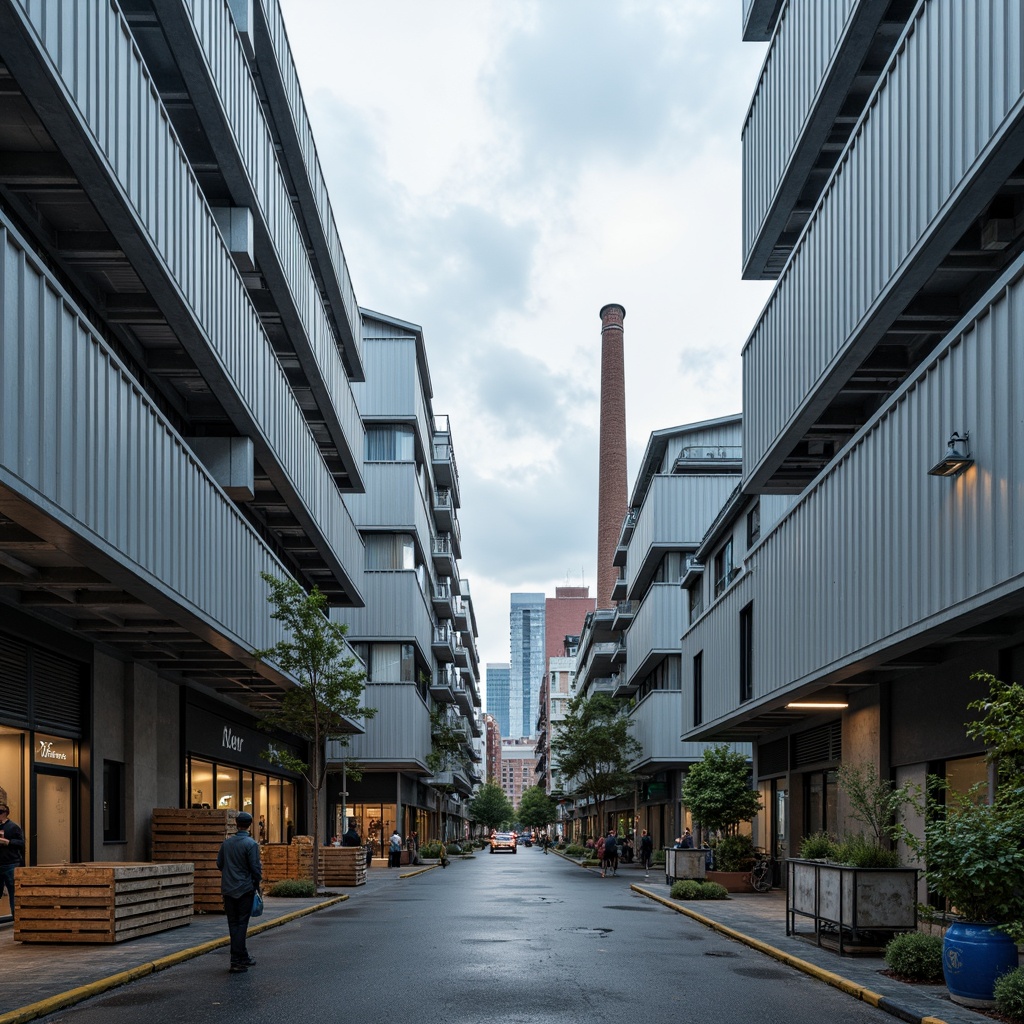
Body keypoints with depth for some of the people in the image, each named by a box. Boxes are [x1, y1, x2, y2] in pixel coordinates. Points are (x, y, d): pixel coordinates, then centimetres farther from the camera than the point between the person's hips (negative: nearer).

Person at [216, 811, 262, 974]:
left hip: (228, 889, 5)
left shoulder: (226, 842, 3)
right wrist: (257, 881, 4)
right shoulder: (251, 844, -13)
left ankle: (243, 957, 21)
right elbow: (255, 868, -14)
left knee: (233, 924, 12)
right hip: (245, 888, -5)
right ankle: (236, 961, -3)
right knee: (241, 924, 0)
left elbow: (219, 863, 10)